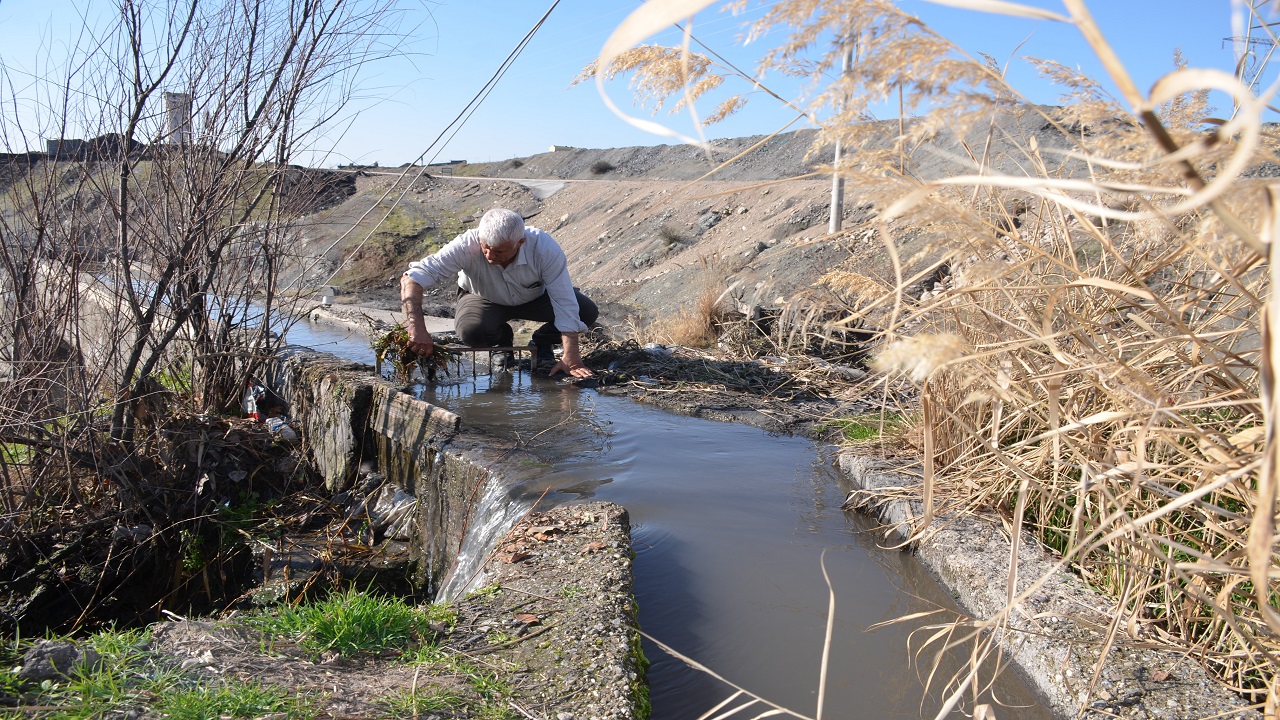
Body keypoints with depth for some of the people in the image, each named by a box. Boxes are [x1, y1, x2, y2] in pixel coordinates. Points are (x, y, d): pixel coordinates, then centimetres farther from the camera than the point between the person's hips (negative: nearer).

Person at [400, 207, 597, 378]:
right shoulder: (467, 246, -36)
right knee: (471, 331, -34)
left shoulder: (545, 248, -35)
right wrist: (417, 328, -51)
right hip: (485, 300, 0)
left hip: (534, 297, 1)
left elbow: (565, 303, -32)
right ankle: (503, 339, 5)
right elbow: (411, 279, -37)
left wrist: (570, 359, -36)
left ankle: (542, 344, 8)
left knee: (587, 311, -23)